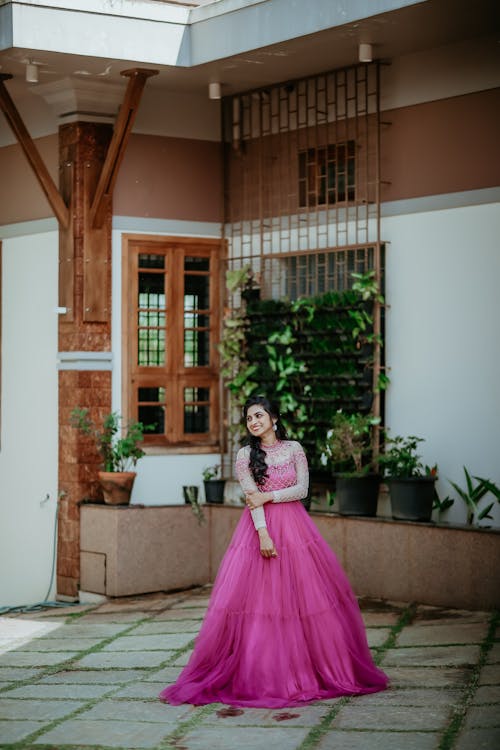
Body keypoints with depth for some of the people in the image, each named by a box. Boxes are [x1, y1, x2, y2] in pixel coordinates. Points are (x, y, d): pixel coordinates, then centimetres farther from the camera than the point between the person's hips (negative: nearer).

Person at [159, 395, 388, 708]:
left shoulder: (294, 448, 6)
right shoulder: (245, 455, 2)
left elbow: (302, 489, -1)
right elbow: (252, 496, -8)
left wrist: (269, 496, -11)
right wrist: (263, 533, -17)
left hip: (295, 526, 1)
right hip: (260, 527, -1)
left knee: (303, 596, 2)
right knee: (257, 597, -6)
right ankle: (260, 672, -1)